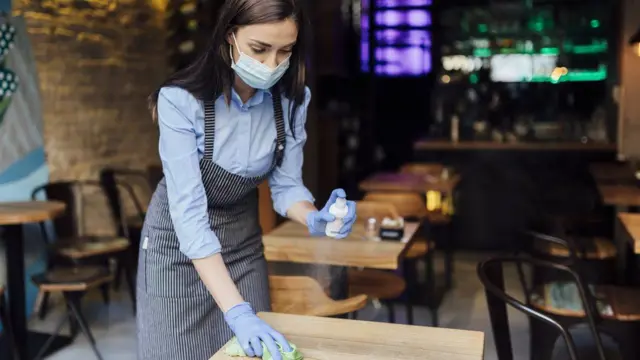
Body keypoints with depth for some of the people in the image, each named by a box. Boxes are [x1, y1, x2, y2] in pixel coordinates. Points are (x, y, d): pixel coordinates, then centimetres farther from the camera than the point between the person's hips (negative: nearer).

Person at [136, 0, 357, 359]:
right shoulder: (181, 100, -27)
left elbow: (286, 184, -6)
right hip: (180, 245, -3)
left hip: (244, 242, 4)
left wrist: (314, 219, -29)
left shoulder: (292, 99, -14)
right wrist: (236, 311, -38)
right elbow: (189, 212, -31)